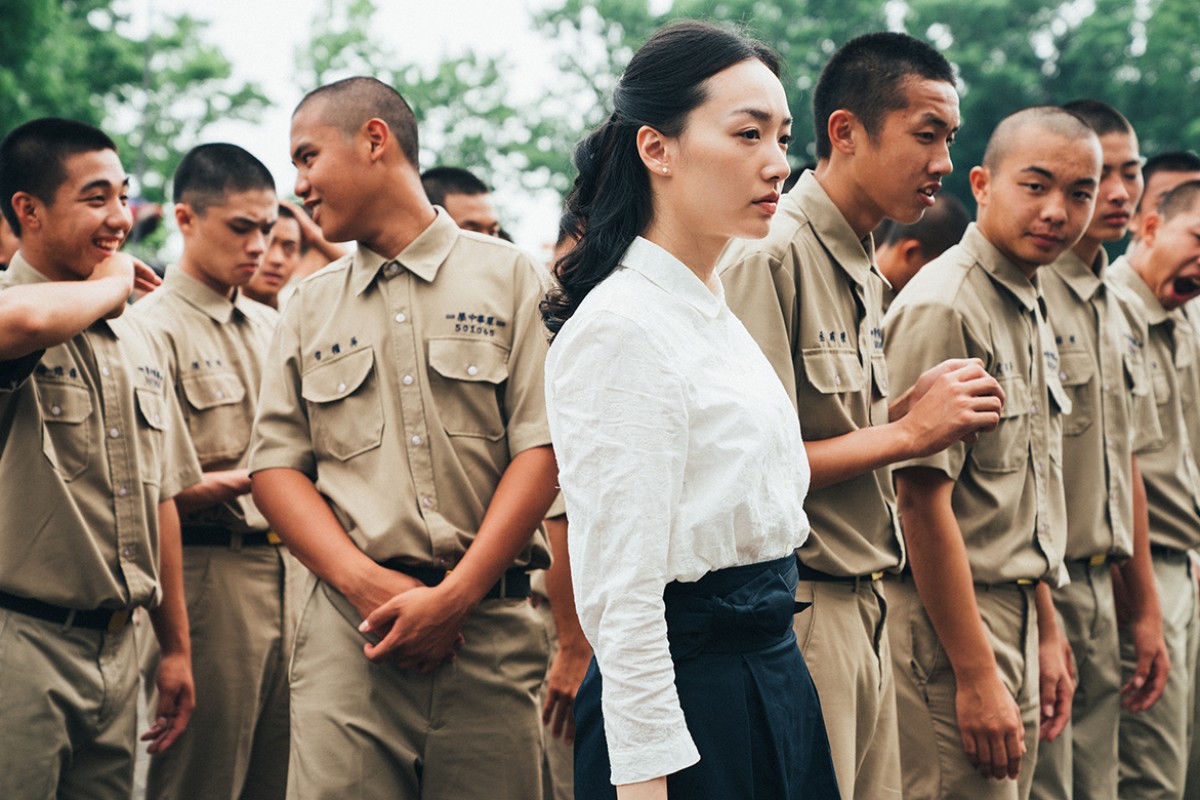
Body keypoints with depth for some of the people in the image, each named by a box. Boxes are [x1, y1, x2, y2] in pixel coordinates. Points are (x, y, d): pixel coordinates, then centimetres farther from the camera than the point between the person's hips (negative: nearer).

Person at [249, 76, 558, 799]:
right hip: (351, 631, 2)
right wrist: (368, 584, -8)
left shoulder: (508, 277, 6)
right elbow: (276, 466, 9)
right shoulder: (311, 308, 15)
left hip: (489, 629, -1)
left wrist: (454, 595, -11)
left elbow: (542, 447, -2)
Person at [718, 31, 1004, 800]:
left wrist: (912, 404, 2)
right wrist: (908, 431, -15)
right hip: (799, 610, -9)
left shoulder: (866, 271, 14)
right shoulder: (770, 258, -15)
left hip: (864, 610, 9)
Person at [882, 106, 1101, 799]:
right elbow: (923, 502, -20)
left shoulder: (1033, 312, 14)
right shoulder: (943, 308, -16)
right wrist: (975, 676, -20)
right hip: (949, 630, -9)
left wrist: (1047, 630, 19)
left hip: (1014, 615, 9)